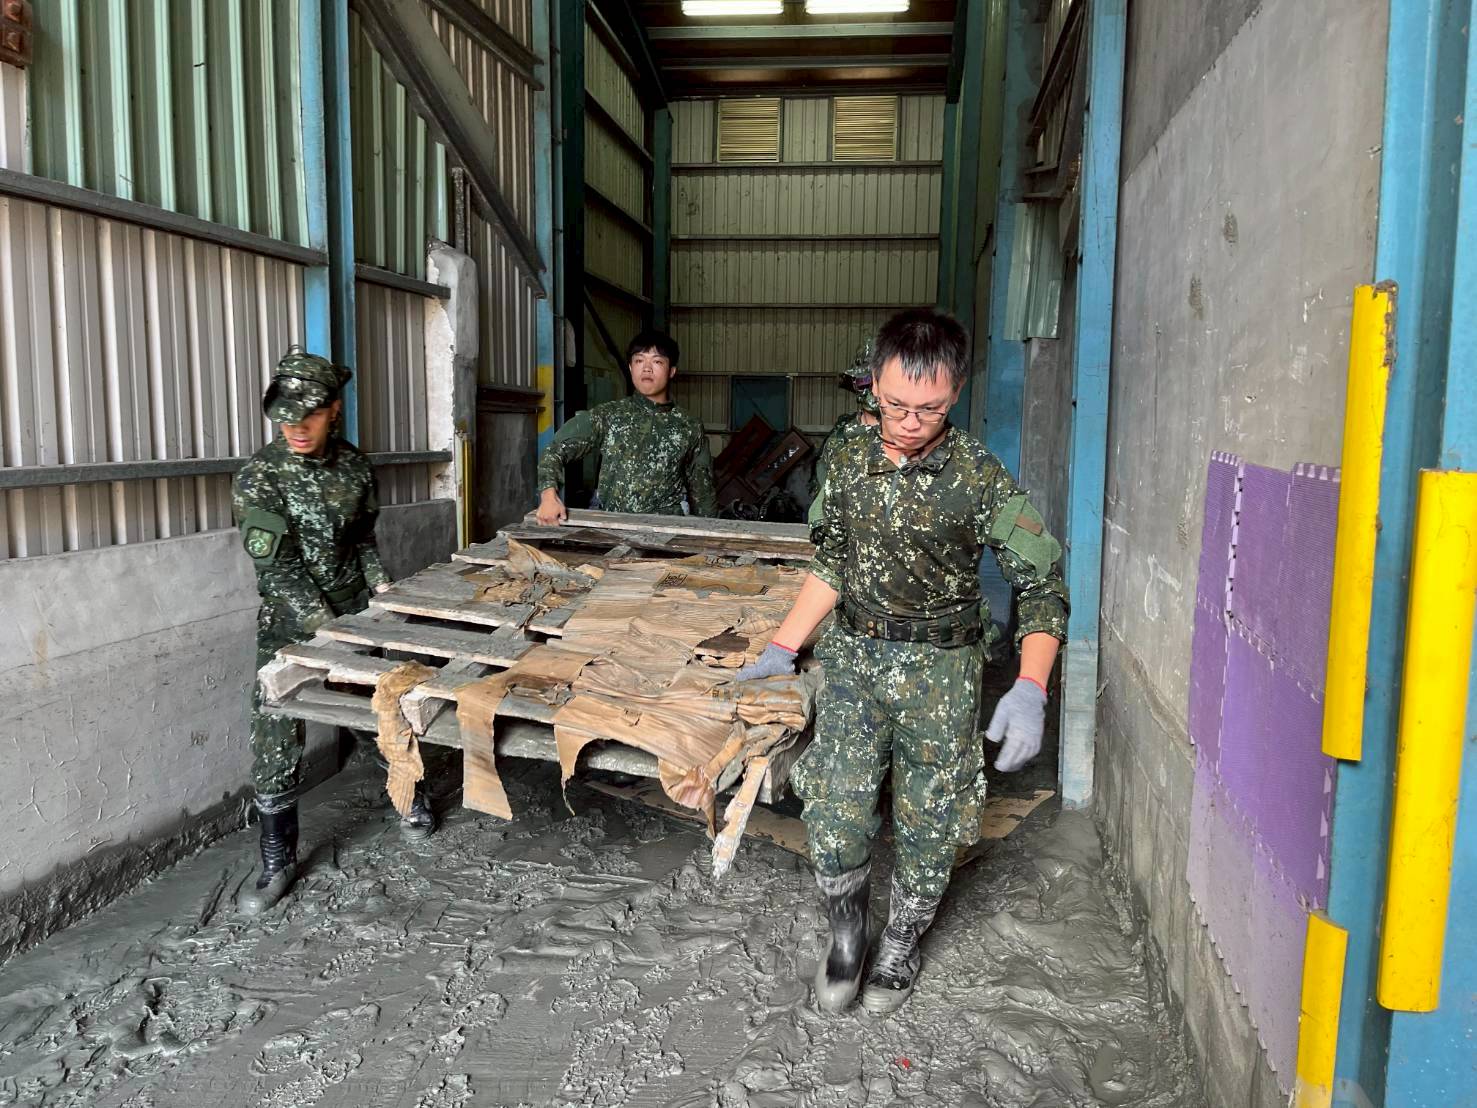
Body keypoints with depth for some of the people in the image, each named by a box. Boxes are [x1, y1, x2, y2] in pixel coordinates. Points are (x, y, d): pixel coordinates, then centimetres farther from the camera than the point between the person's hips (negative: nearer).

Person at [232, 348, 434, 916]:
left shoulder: (354, 466, -2)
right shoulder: (259, 478, -16)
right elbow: (277, 569, -20)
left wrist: (380, 583, -3)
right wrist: (328, 630, -26)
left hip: (356, 611, 4)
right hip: (292, 624, -3)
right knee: (275, 744, -3)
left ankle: (410, 794, 41)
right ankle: (278, 862, 13)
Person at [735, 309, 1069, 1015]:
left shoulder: (979, 478, -13)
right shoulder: (850, 463, 0)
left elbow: (1042, 585, -12)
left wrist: (1030, 690, -26)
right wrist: (782, 650, 9)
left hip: (940, 669, -2)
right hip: (854, 656, 3)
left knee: (927, 825, 10)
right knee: (833, 817, -1)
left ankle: (900, 946, 36)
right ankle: (846, 933, 28)